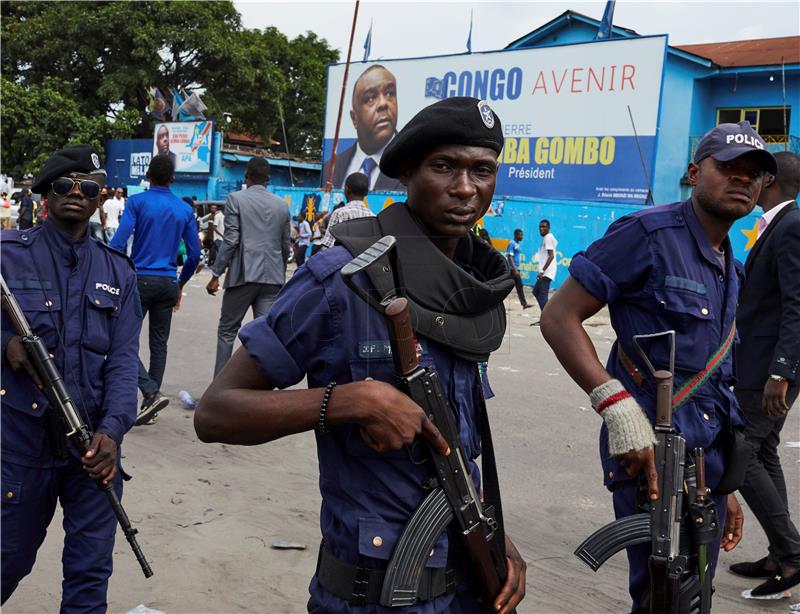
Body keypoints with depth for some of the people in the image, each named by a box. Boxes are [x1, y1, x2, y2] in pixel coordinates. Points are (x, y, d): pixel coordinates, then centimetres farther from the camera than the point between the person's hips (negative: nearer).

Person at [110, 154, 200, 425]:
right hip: (168, 284, 4)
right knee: (159, 344, 10)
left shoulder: (137, 202, -3)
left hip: (140, 280, -4)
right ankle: (150, 405, 13)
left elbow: (118, 243, -13)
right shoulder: (185, 210, 7)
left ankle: (152, 393, -15)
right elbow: (194, 254, 8)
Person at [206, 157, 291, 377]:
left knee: (227, 331, 8)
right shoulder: (282, 205, 9)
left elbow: (230, 240, -9)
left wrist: (216, 274, -4)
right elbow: (285, 246, 13)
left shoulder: (236, 199, -2)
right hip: (272, 277, 3)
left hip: (243, 274, -3)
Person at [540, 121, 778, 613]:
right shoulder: (650, 234, -11)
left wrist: (725, 485, 19)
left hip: (709, 458, 8)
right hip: (654, 455, -8)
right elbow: (559, 317, -15)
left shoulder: (731, 271, 15)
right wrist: (617, 405, -26)